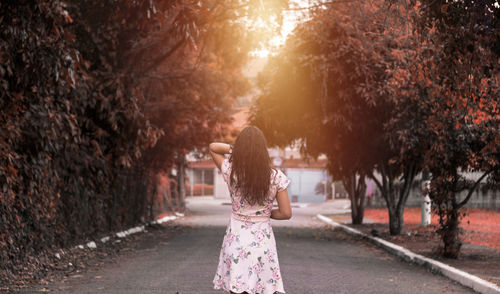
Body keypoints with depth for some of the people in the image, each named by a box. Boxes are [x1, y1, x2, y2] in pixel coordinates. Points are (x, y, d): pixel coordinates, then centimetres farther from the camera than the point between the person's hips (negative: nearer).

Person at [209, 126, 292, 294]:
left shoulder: (231, 172, -8)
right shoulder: (276, 177, -10)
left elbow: (213, 147, 8)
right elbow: (286, 213, -6)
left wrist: (237, 150, -4)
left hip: (236, 239, 0)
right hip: (262, 240, 0)